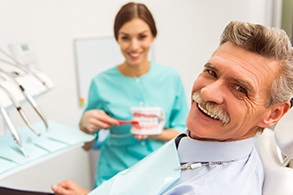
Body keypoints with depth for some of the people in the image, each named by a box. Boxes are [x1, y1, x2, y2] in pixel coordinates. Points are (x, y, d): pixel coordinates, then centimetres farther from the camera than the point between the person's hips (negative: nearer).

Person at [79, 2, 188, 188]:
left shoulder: (171, 77, -3)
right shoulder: (102, 83, -6)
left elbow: (183, 131, 3)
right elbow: (89, 141, 6)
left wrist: (156, 134, -15)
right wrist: (87, 123, -14)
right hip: (117, 177, 0)